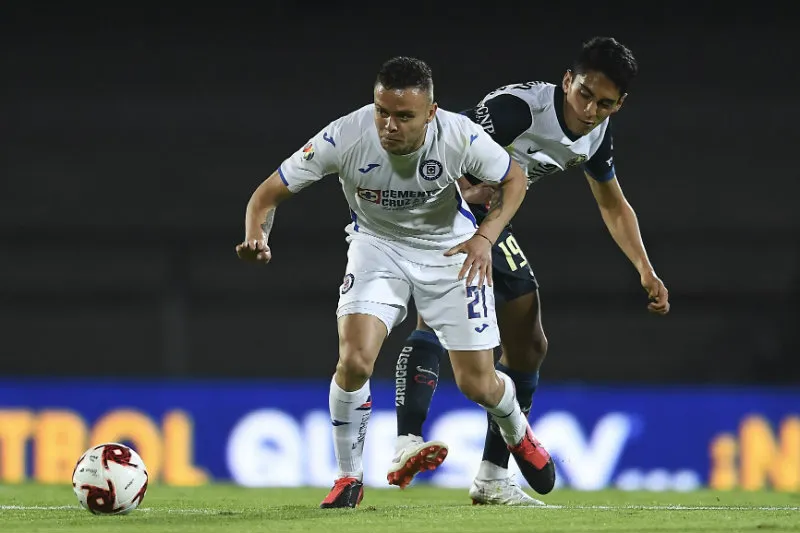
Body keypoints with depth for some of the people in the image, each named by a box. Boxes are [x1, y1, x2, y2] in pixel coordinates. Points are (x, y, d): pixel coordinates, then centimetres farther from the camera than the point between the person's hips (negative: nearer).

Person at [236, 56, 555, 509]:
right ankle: (349, 477, 0)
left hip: (450, 251, 0)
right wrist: (257, 238, -41)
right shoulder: (345, 137, -29)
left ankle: (518, 433, 39)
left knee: (478, 385, 1)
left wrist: (485, 237, -23)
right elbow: (269, 193, -20)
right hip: (378, 246, 0)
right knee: (355, 360, -23)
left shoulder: (460, 136, -28)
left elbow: (514, 179, -7)